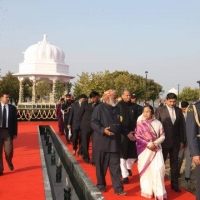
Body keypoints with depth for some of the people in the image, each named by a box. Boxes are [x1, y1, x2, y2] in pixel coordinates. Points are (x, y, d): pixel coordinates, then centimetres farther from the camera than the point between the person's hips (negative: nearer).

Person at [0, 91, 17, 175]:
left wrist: (15, 133, 3)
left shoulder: (12, 108, 4)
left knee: (9, 150, -3)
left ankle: (9, 162, 30)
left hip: (8, 132, 0)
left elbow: (15, 121, 6)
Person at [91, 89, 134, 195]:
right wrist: (103, 130, -26)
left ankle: (118, 188, 4)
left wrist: (127, 133, 9)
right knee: (101, 166, 9)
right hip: (102, 142, -4)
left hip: (114, 142, 4)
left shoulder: (117, 109, 11)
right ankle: (101, 185, 26)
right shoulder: (99, 108, -7)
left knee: (115, 166, 3)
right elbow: (93, 122, -12)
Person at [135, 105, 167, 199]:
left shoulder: (158, 123, 1)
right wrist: (147, 144, -15)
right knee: (145, 169, 5)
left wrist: (155, 143, -14)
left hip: (156, 149, 0)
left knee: (157, 169, -9)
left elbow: (162, 136, 3)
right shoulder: (140, 123, -1)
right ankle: (147, 191, 15)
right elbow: (137, 136, -5)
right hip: (144, 150, 0)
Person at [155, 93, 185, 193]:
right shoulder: (159, 110, -6)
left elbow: (181, 126, 7)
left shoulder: (179, 110, 5)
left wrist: (182, 140, 5)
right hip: (164, 141, -3)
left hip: (175, 141, 3)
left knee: (174, 163, 12)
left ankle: (174, 184, 22)